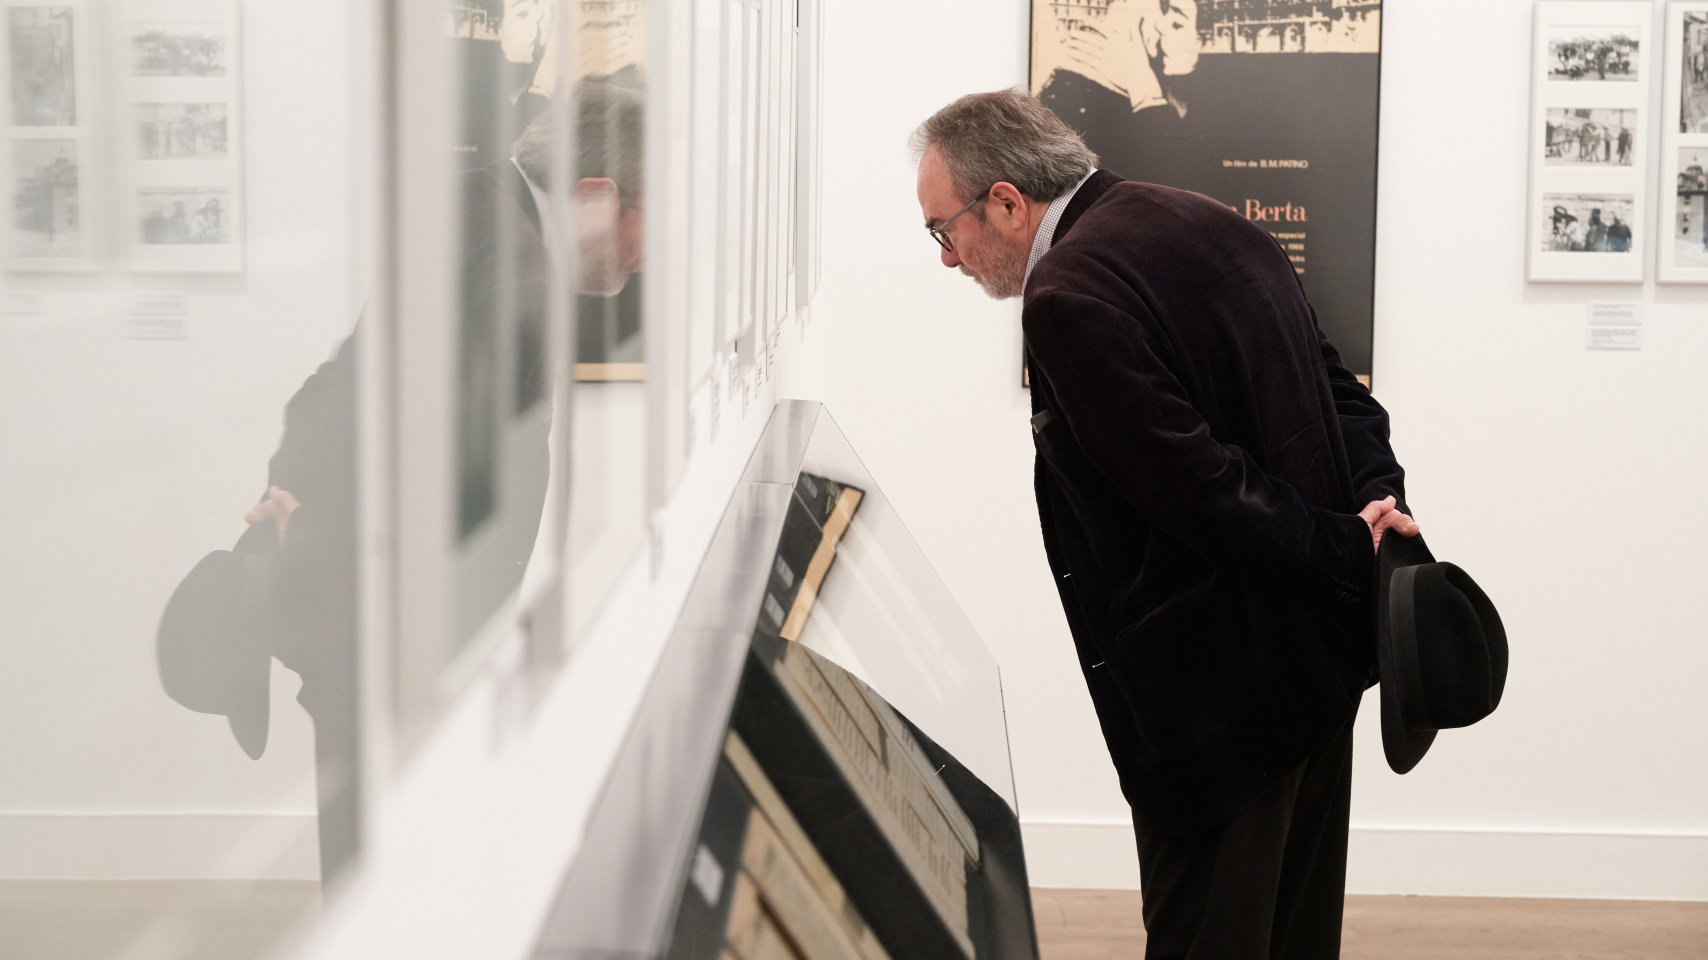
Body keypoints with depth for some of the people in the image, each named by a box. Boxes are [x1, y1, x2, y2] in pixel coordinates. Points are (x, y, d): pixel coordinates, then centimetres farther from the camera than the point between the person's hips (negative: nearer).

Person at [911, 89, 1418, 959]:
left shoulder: (1068, 297, -20)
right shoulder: (1201, 221, 10)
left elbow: (1200, 486, -24)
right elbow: (1337, 389, 10)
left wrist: (1351, 555, -15)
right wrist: (1383, 506, -2)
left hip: (1223, 688, -10)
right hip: (1317, 653, 10)